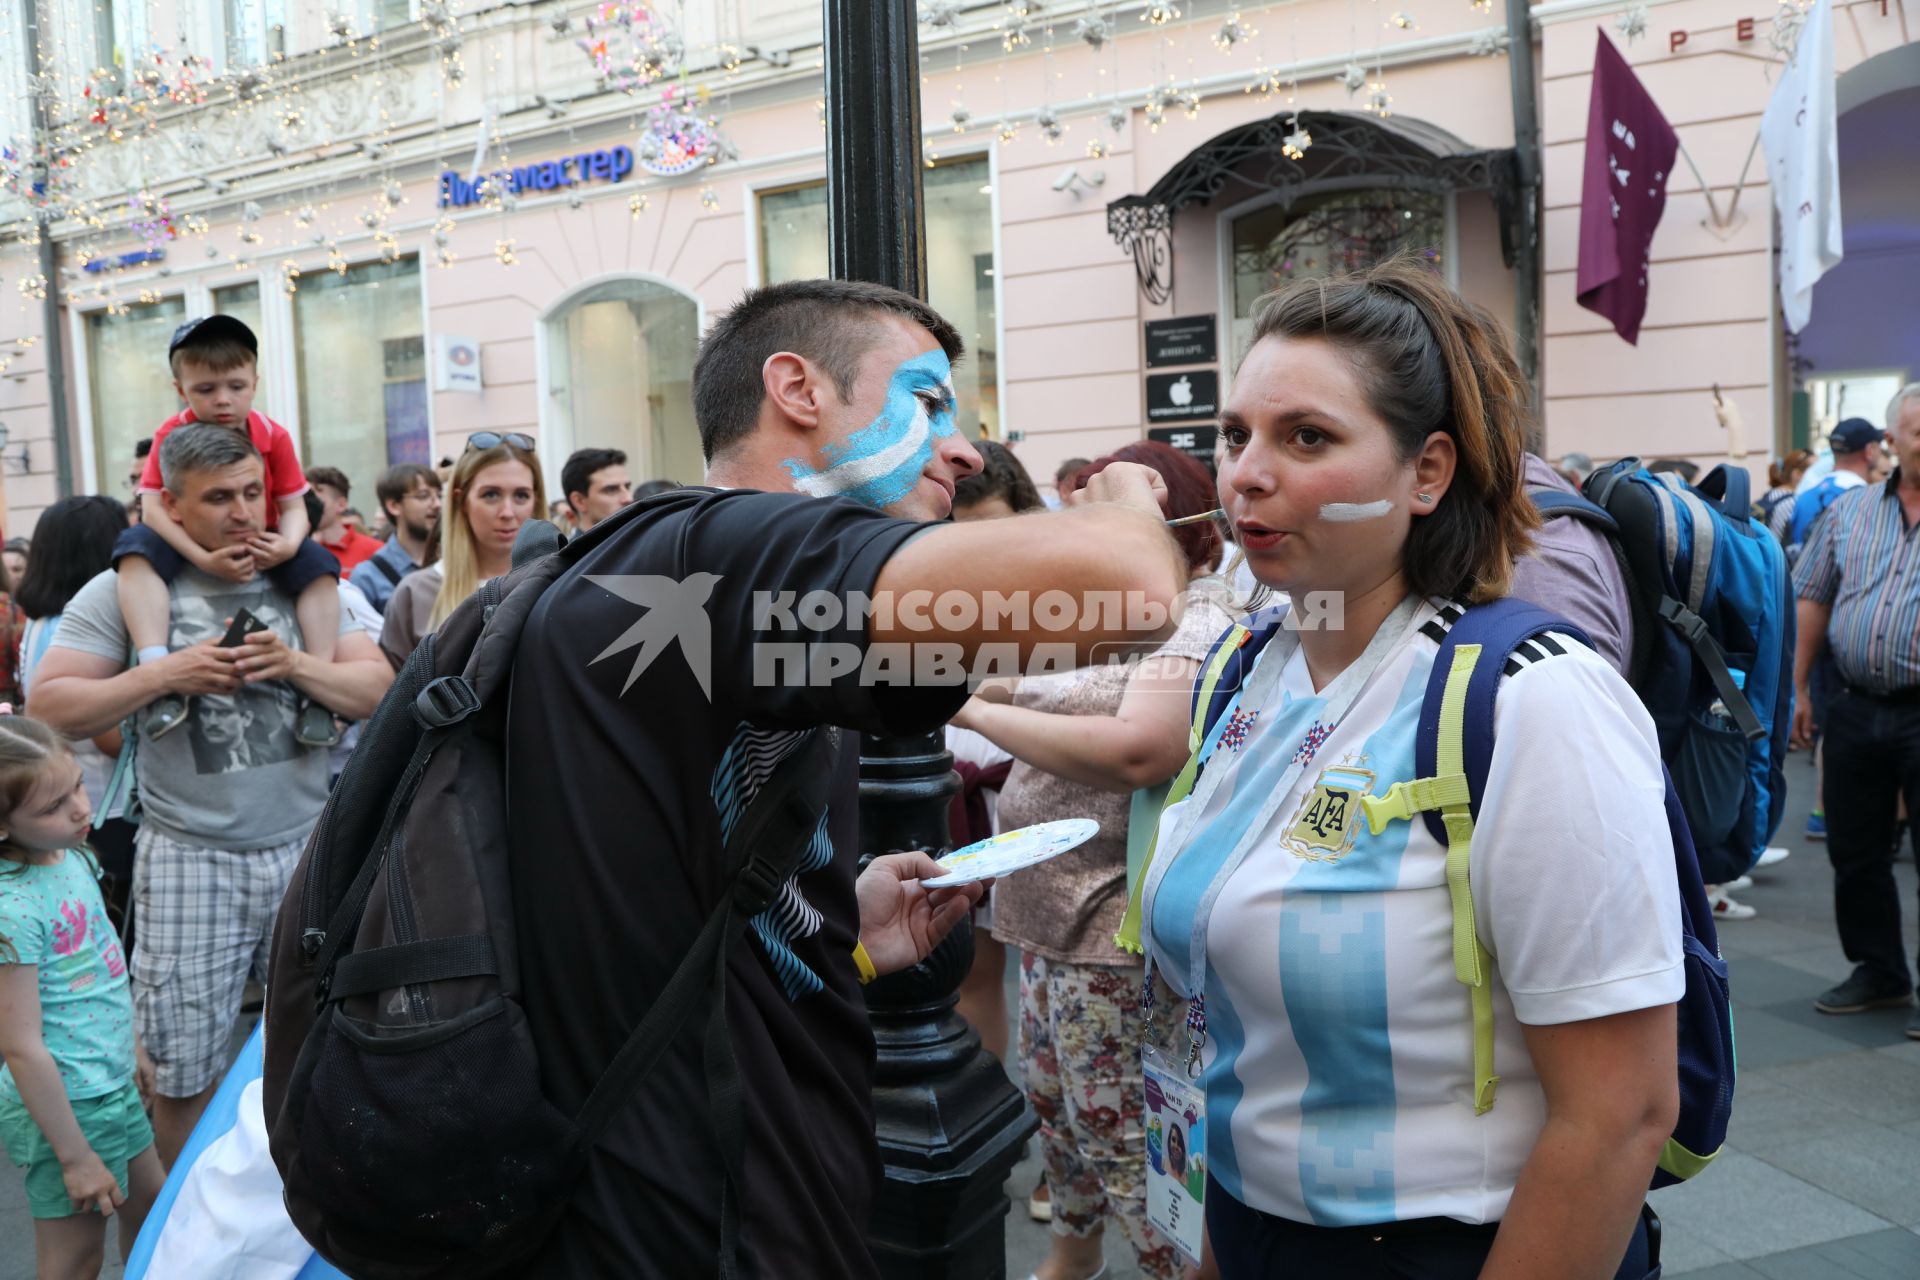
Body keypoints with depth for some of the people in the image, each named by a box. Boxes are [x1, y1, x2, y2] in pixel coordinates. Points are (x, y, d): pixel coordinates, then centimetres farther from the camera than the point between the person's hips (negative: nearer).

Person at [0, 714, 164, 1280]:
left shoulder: (70, 853, -2)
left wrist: (132, 1050, 21)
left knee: (151, 1210, 23)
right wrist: (74, 1156, -18)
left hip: (112, 1084, 8)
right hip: (63, 1104, -8)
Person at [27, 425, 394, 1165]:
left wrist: (296, 666, -14)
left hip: (307, 849, 3)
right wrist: (165, 674, -16)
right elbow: (49, 707, -5)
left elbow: (376, 688, 3)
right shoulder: (127, 590, 0)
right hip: (189, 861, -2)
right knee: (184, 1076, 4)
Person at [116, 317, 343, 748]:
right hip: (192, 544, -1)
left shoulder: (273, 436, -9)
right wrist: (203, 559, -38)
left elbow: (293, 506, -10)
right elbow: (155, 509, -22)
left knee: (318, 564, -25)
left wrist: (288, 544, -35)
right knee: (135, 547, -30)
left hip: (259, 543, 1)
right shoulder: (172, 435, -13)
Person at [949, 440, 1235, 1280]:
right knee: (1055, 1100, 22)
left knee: (1124, 1132, -1)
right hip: (1055, 910, 10)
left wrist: (978, 711, -24)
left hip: (1118, 932, -10)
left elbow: (1135, 751, -31)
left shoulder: (1199, 629, -16)